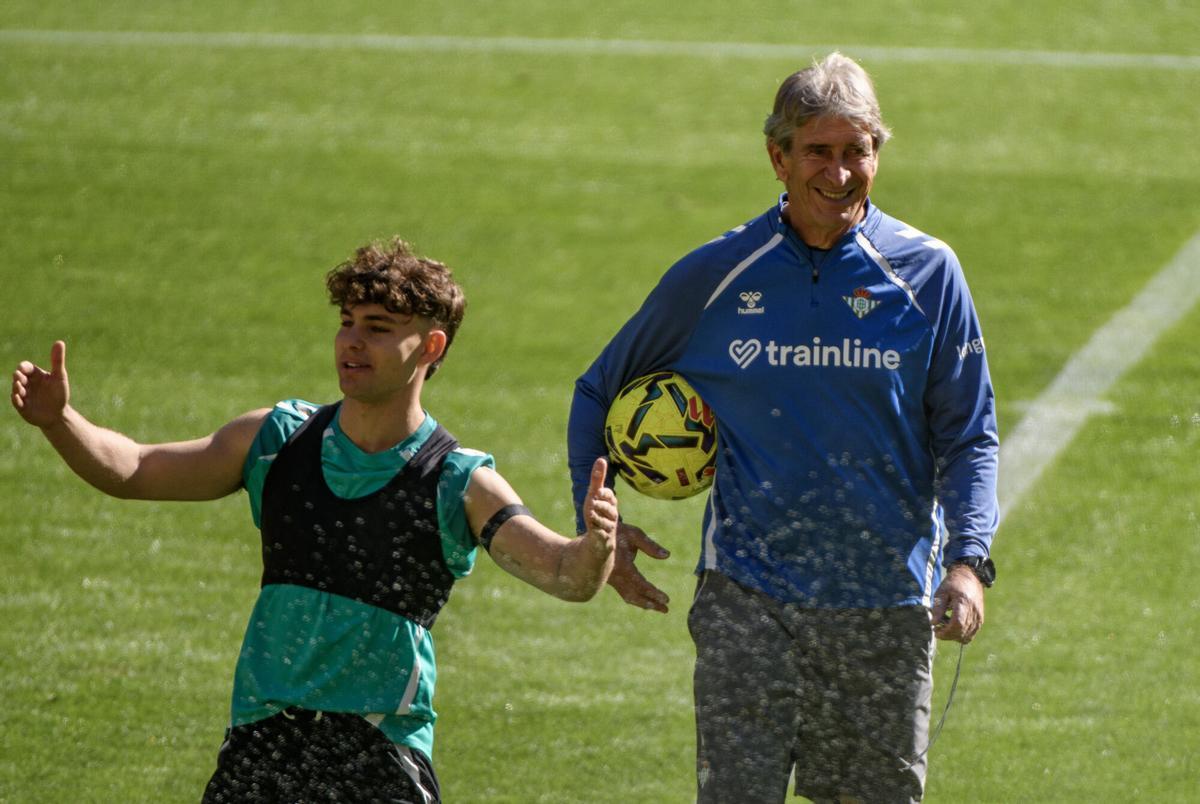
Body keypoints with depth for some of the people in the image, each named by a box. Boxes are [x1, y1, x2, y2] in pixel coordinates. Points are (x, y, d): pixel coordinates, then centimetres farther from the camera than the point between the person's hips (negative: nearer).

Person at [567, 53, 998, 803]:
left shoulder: (927, 275, -1)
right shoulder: (716, 276, 0)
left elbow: (969, 436, 2)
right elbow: (601, 392, 14)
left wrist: (967, 560, -14)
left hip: (886, 606, 1)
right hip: (748, 597, -1)